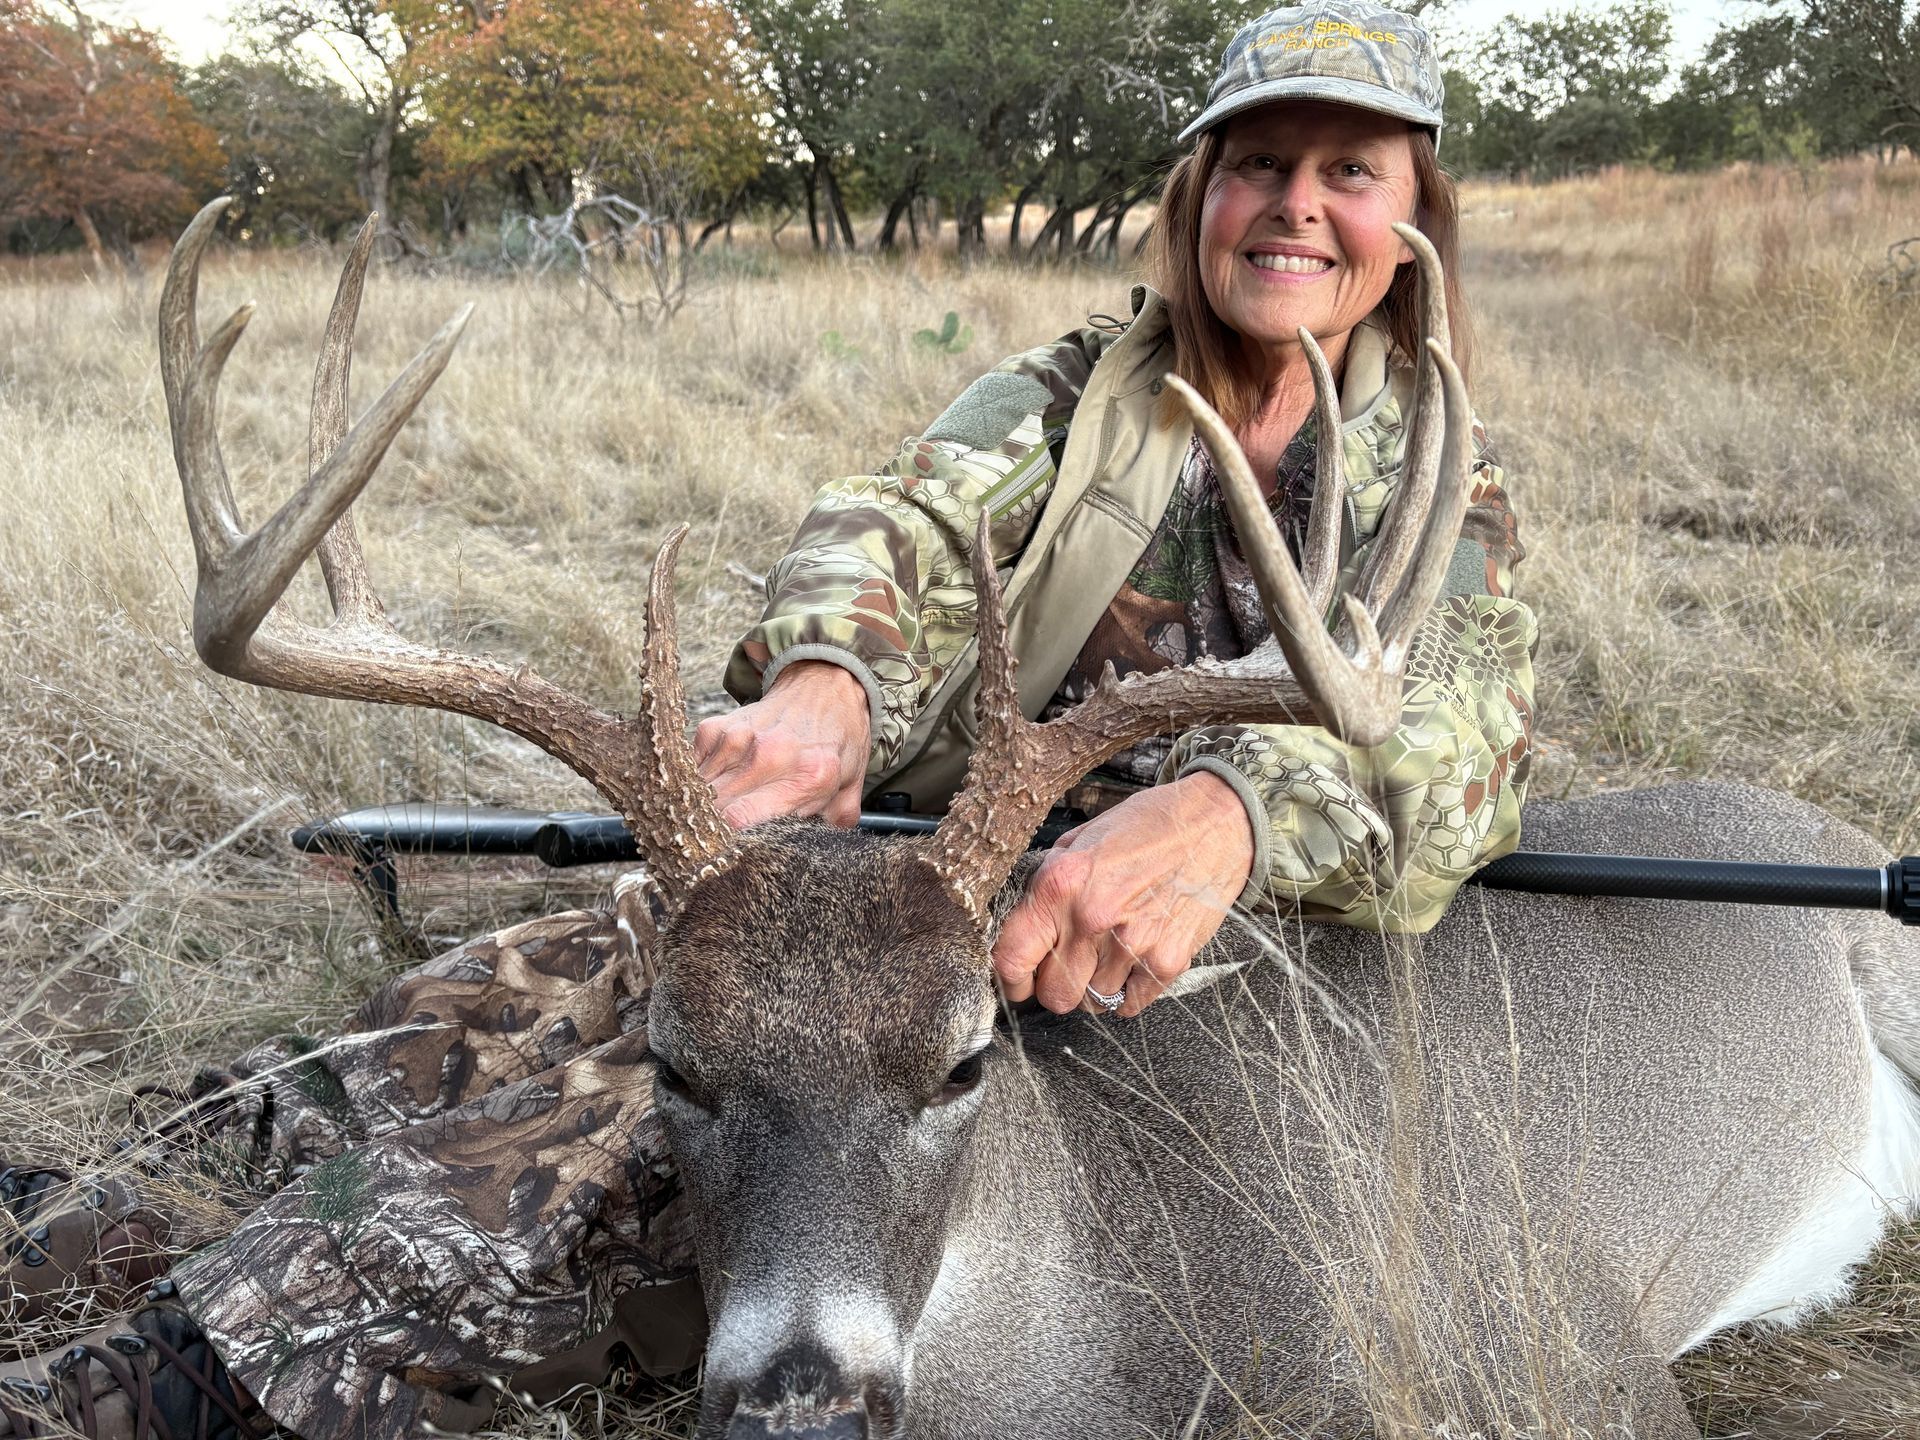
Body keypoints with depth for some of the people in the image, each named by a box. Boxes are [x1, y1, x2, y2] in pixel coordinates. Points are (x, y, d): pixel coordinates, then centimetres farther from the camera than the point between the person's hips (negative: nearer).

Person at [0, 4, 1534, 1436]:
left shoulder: (1444, 487, -1)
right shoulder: (1071, 392, 5)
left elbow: (1461, 716, -22)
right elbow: (910, 518, -15)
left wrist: (1222, 815, -45)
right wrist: (822, 687, -40)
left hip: (1157, 966, -3)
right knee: (527, 1000, -16)